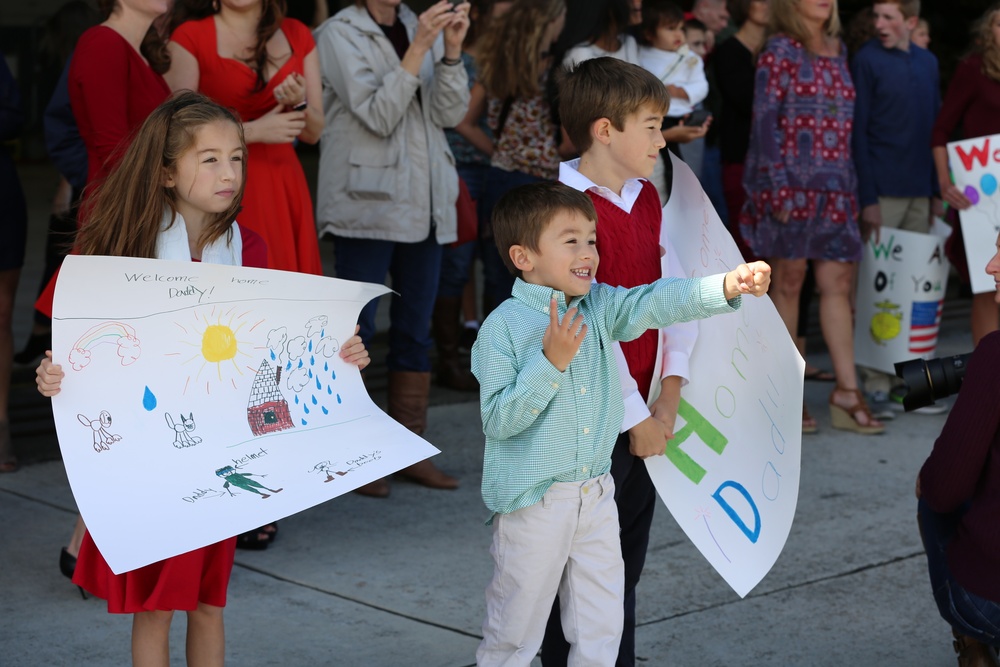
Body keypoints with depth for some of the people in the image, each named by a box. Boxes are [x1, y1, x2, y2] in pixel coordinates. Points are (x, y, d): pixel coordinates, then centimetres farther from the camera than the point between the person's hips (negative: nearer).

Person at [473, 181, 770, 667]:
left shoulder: (599, 306, 4)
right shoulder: (504, 326, -14)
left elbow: (654, 302, -11)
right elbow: (499, 420, -18)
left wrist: (728, 286, -25)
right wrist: (551, 362, -25)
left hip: (596, 495, 6)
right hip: (533, 503, -6)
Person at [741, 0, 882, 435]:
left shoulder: (838, 52, 15)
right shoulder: (780, 51, -3)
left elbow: (845, 123, 17)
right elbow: (765, 120, -9)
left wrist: (852, 186, 12)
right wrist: (779, 187, -16)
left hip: (834, 186, 6)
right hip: (792, 183, -6)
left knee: (838, 283, 2)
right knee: (789, 281, 1)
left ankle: (847, 391, 4)